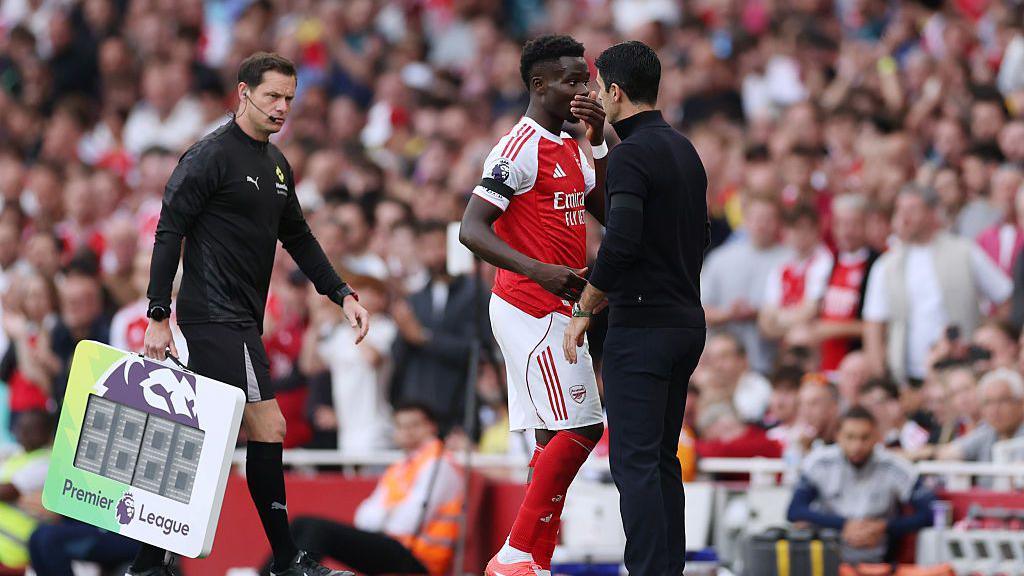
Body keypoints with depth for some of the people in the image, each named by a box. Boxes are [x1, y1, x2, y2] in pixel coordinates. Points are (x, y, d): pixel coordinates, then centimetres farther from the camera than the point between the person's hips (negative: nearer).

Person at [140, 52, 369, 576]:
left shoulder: (276, 164, 16)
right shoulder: (212, 156, -11)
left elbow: (297, 237, 25)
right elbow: (169, 231, -13)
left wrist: (343, 295, 17)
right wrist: (158, 317, -17)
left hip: (240, 320, 9)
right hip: (216, 315, -9)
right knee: (268, 428, -10)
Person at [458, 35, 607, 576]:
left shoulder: (570, 148, 15)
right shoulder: (520, 147, -13)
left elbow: (606, 212, 18)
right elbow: (472, 229, -19)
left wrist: (598, 142, 8)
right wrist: (539, 270, -32)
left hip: (554, 310, 10)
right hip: (530, 309, -10)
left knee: (557, 437, 8)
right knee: (580, 428, -13)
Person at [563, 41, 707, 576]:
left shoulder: (632, 154, -15)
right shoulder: (684, 150, 14)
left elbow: (620, 244, -24)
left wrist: (582, 310, -14)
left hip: (642, 326, -9)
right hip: (687, 320, 9)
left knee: (635, 461, -8)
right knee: (662, 458, 14)